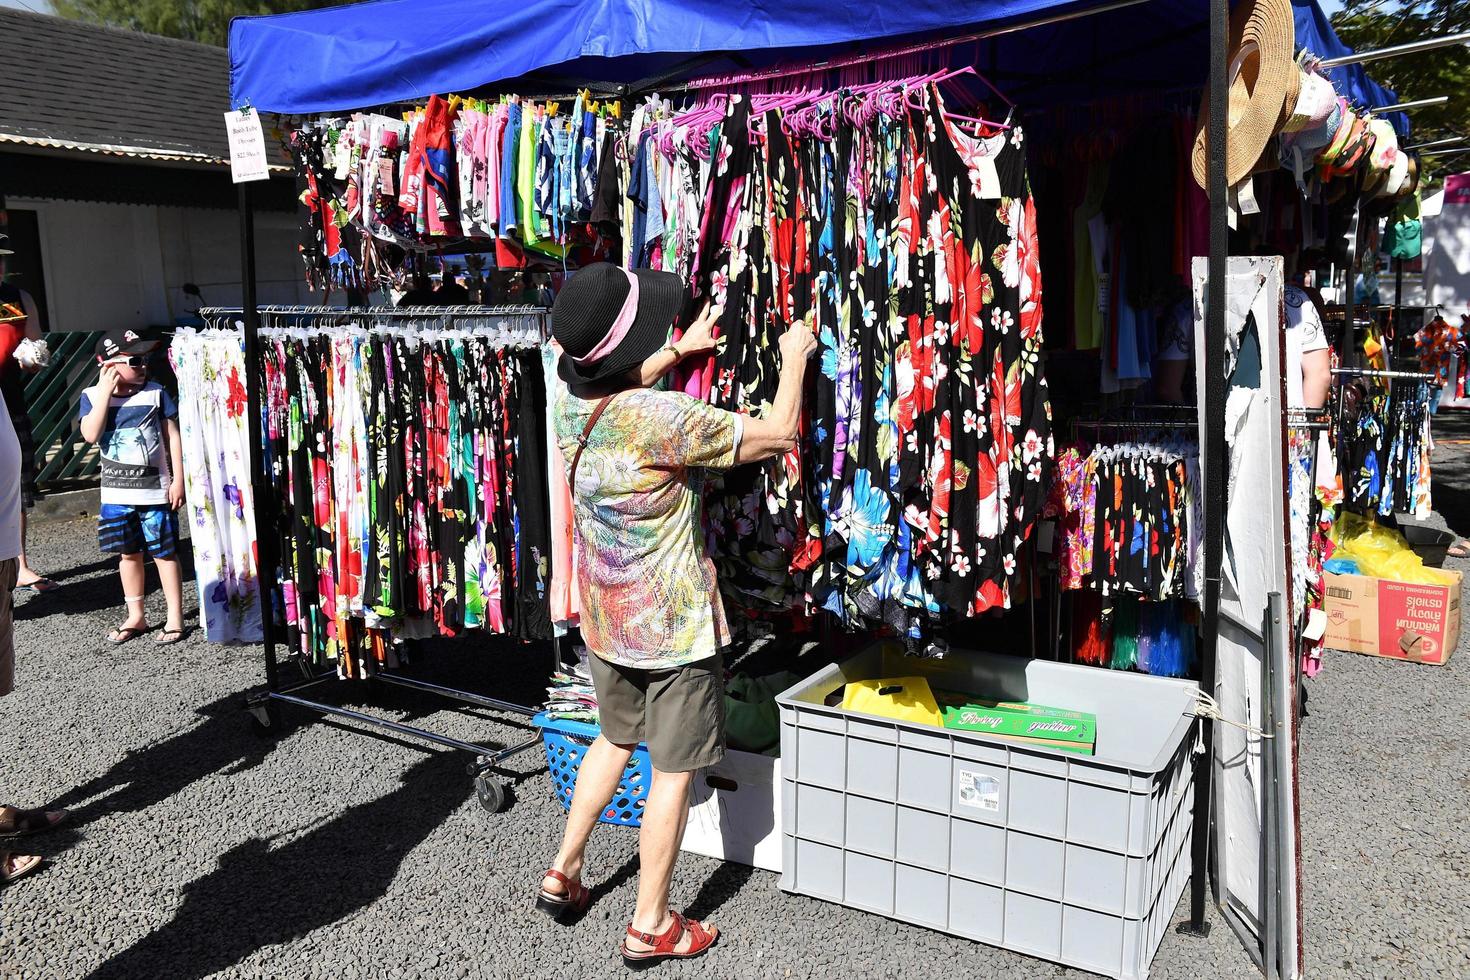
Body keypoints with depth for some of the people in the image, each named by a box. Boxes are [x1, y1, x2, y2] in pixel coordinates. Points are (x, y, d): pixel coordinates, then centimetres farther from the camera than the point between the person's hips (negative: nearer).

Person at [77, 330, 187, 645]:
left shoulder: (155, 392, -3)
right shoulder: (92, 396, -1)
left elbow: (173, 436, -1)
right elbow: (91, 434, -18)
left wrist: (178, 480, -6)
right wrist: (105, 392, -17)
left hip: (156, 491, -2)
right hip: (116, 495, 2)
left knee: (164, 553, 3)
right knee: (129, 554, 13)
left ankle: (175, 617, 12)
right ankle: (136, 616, 26)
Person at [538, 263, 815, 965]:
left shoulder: (572, 403, -5)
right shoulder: (662, 419, -28)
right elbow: (778, 436, -18)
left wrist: (680, 351, 28)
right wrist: (794, 356, -2)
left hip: (604, 619, 7)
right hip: (674, 628, -7)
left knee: (614, 738, 28)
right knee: (673, 772, 8)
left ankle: (563, 874, 36)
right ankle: (651, 927, 21)